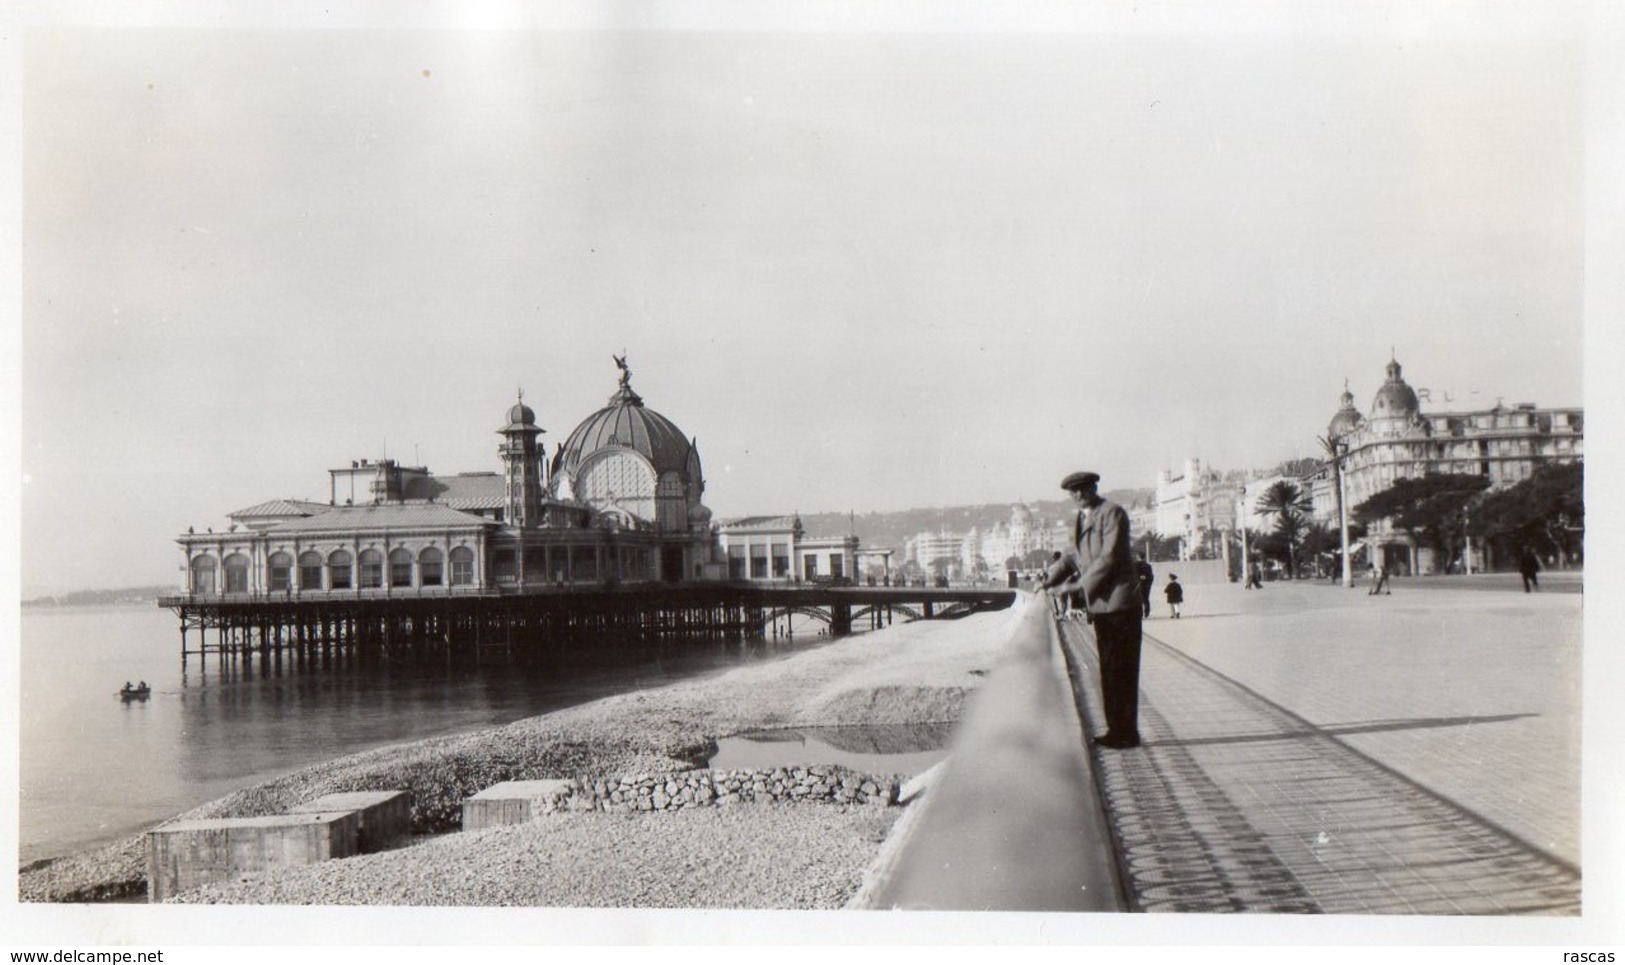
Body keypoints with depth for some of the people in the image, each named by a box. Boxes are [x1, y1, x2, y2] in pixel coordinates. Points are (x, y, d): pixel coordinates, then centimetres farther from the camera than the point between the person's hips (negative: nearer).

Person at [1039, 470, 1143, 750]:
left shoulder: (1112, 513, -9)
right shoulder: (1080, 519, 16)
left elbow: (1109, 557, -16)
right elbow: (1075, 556, 24)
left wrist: (1080, 587, -15)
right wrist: (1050, 579, 11)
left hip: (1119, 601, -8)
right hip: (1100, 604, 8)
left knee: (1122, 670, -5)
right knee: (1108, 670, 11)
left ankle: (1127, 734, 0)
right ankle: (1116, 730, 17)